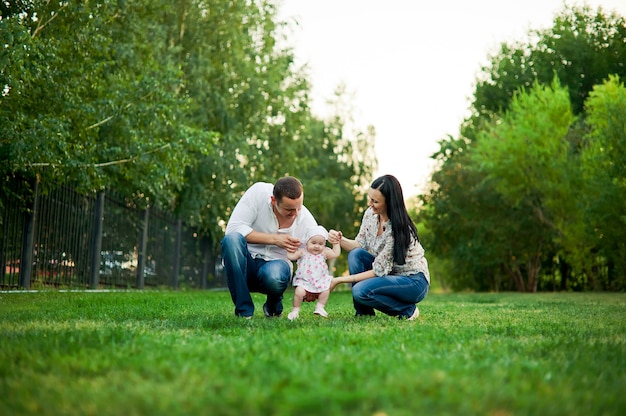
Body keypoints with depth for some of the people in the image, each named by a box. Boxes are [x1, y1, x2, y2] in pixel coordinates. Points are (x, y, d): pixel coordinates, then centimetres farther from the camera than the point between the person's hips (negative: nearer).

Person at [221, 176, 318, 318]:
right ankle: (244, 310, -22)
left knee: (274, 275, -38)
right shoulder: (258, 192, -18)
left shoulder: (307, 221, -13)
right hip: (245, 263, 0)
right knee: (232, 238, -33)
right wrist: (274, 239, -24)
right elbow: (232, 228, -21)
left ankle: (273, 306, 3)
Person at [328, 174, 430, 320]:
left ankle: (407, 309, -5)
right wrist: (340, 240, -18)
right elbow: (360, 245, 4)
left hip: (414, 281, -8)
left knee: (360, 290, -28)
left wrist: (340, 280, -24)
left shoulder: (398, 229, -28)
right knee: (356, 254, -16)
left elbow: (378, 271, -25)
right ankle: (364, 312, -6)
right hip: (390, 274, 8)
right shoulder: (370, 214, -6)